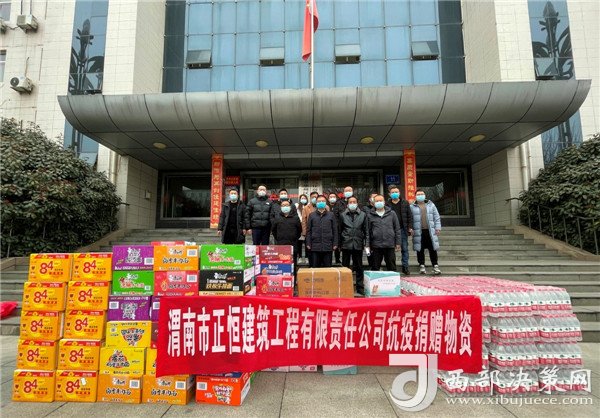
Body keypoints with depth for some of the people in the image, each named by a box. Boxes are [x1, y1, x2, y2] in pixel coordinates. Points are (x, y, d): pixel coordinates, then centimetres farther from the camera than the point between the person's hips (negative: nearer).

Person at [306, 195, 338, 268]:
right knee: (315, 267, 7)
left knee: (327, 267, 7)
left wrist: (335, 244, 1)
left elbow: (335, 230, 7)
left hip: (328, 246, 0)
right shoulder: (311, 215, 7)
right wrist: (308, 244, 0)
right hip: (315, 246, 0)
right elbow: (308, 231, 6)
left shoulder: (331, 215, 7)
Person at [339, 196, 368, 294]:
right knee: (345, 267, 8)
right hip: (346, 244, 0)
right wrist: (339, 244, 3)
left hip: (358, 244, 0)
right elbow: (340, 230, 6)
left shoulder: (363, 215, 6)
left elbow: (366, 230, 6)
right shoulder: (342, 215, 6)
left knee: (359, 267, 8)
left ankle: (360, 287, 18)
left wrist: (366, 244, 1)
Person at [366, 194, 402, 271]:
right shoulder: (371, 215, 5)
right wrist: (368, 245, 1)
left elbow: (397, 229, 8)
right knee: (375, 267, 8)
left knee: (391, 266, 9)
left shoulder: (392, 213, 7)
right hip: (376, 245, 0)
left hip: (390, 245, 0)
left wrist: (398, 242, 3)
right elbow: (368, 231, 6)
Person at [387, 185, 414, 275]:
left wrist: (410, 227, -1)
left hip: (403, 229, 1)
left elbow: (409, 215, 5)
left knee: (405, 248, 5)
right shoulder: (387, 204, 3)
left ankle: (405, 266, 14)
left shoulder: (405, 203, 6)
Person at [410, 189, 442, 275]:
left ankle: (435, 266, 13)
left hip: (430, 231, 2)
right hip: (418, 232, -1)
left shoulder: (431, 205, 11)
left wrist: (438, 228, 3)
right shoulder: (412, 207, 4)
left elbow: (437, 217, 11)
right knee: (420, 250, 5)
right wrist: (411, 229, -6)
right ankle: (422, 265, 16)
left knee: (433, 249, 4)